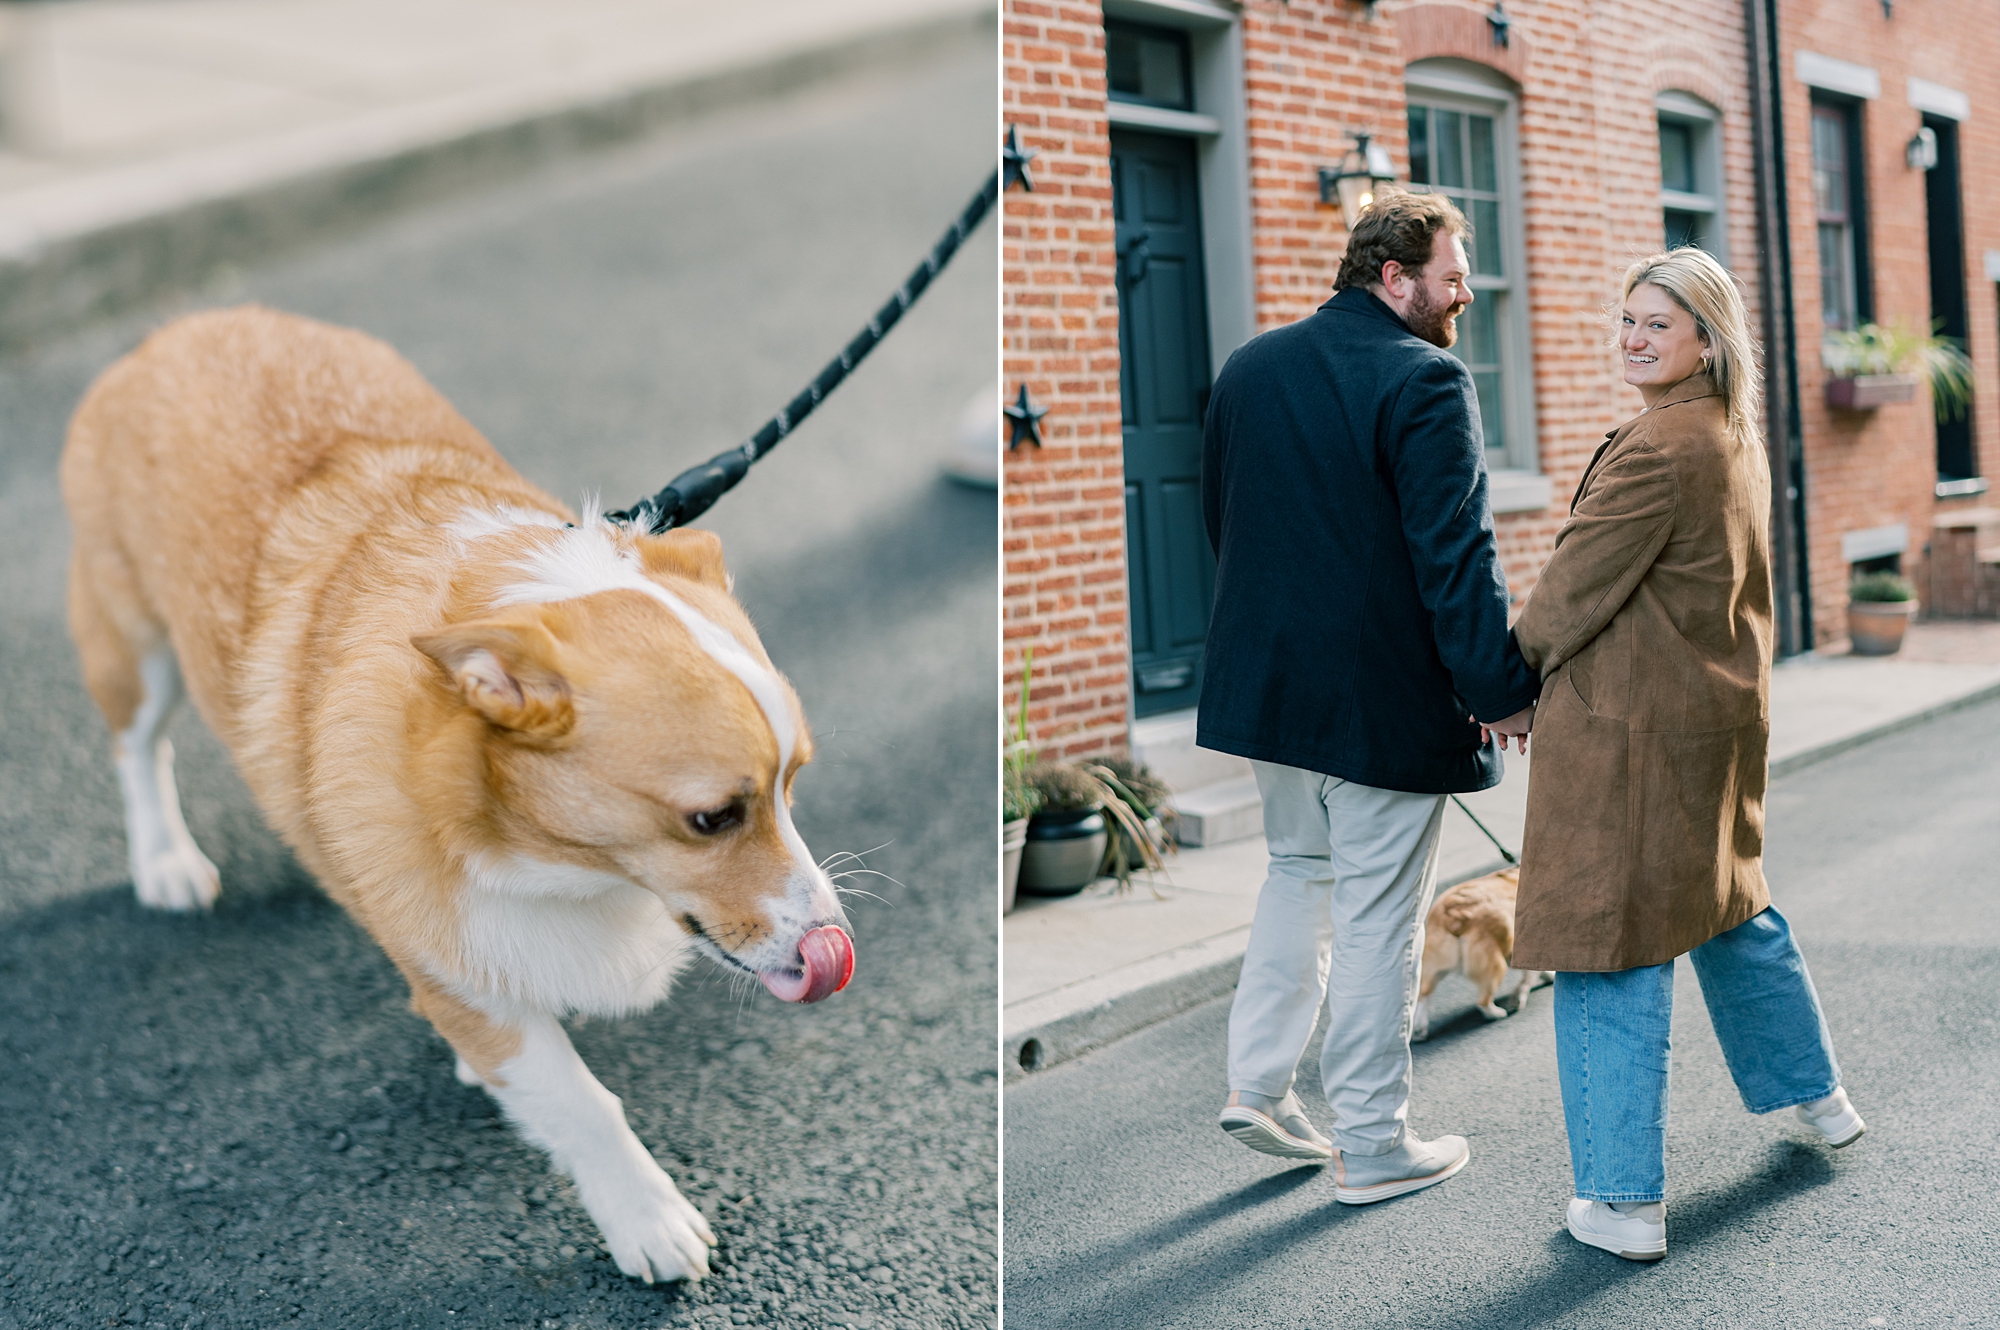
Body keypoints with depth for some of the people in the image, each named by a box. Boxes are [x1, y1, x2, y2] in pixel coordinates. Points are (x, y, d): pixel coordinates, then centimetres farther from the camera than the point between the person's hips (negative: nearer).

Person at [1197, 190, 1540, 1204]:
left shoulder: (1248, 369, 8)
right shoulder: (1424, 380, -15)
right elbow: (1455, 553, -20)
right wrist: (1501, 688, -14)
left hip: (1266, 682, 7)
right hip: (1385, 699, -7)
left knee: (1298, 872, 24)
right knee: (1378, 914, 4)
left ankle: (1257, 1087, 23)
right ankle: (1370, 1147, 14)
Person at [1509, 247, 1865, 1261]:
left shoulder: (1657, 449, -19)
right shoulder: (1738, 440, 11)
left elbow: (1576, 588, -15)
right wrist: (1546, 679, 17)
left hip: (1630, 727, -10)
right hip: (1722, 712, 10)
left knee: (1608, 952, -4)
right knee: (1729, 906, 28)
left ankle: (1624, 1203, 0)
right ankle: (1816, 1094, 47)